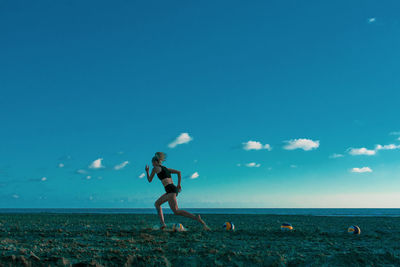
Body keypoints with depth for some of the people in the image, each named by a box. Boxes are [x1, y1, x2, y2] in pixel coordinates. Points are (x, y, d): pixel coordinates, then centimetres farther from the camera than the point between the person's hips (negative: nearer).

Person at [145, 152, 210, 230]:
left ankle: (196, 218, -29)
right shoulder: (166, 168, 25)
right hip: (174, 189, 9)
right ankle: (162, 223, 10)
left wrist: (147, 171, 30)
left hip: (170, 189, -9)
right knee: (157, 203, 21)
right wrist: (179, 184, 20)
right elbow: (178, 172, 21)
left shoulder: (155, 168, 5)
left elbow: (149, 180, 14)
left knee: (176, 211, -15)